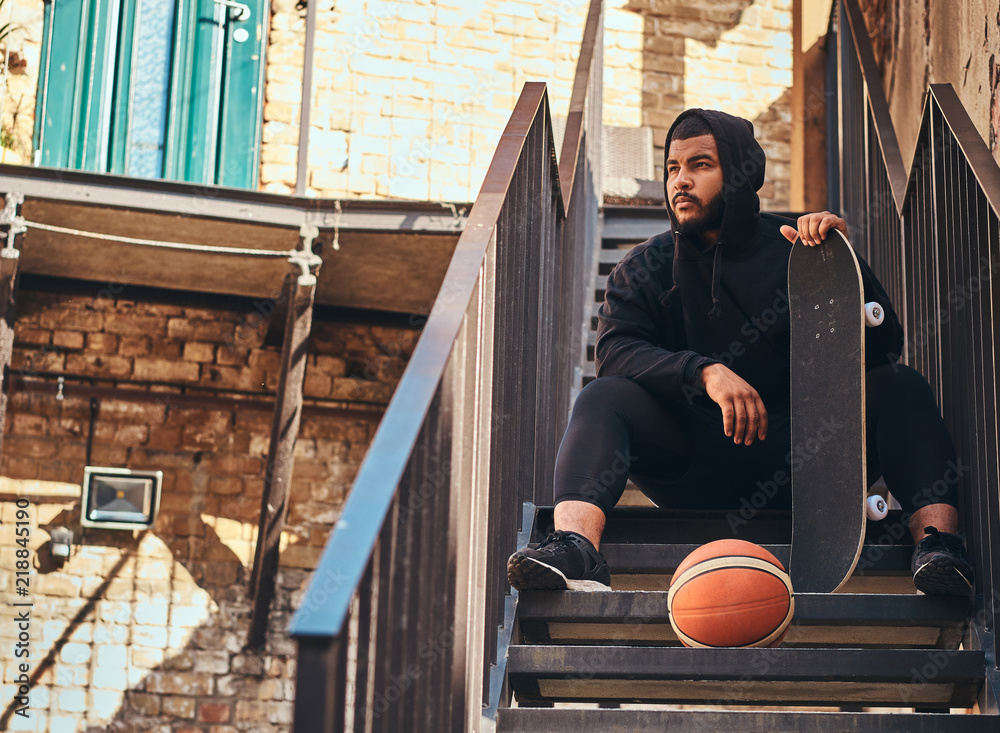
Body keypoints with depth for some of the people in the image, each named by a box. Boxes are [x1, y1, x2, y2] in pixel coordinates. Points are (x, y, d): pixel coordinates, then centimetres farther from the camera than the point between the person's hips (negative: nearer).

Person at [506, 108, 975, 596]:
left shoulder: (793, 251, 4)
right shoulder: (646, 267, 8)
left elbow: (882, 348, -6)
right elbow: (614, 350, -11)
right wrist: (704, 372, -28)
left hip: (788, 461, 0)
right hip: (689, 466, 0)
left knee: (901, 388, -19)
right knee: (602, 397, -25)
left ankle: (936, 538, -36)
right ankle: (575, 549, -49)